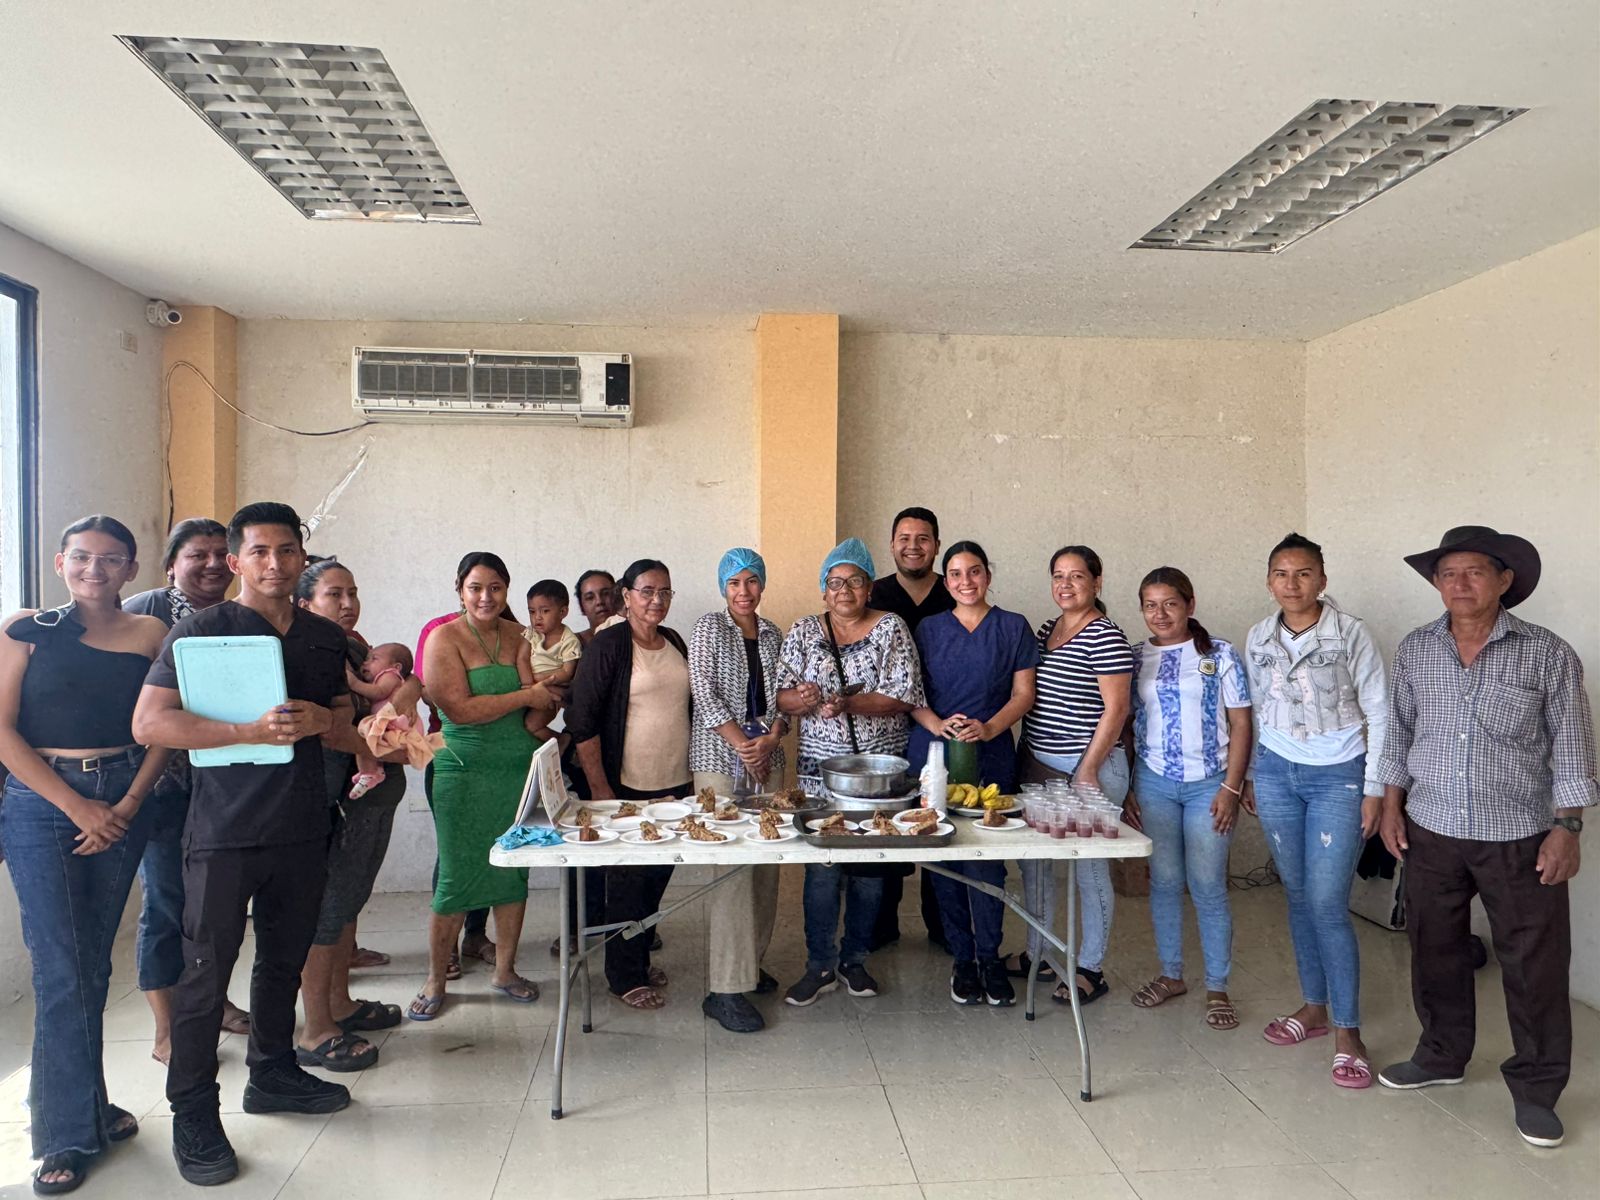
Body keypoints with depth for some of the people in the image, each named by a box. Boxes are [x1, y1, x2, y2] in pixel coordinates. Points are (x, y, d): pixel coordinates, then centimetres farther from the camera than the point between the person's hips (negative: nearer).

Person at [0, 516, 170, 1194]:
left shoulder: (149, 635, 5)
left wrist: (126, 807, -9)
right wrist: (79, 807, -10)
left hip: (122, 803, 2)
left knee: (93, 960, 10)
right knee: (62, 969, -3)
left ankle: (78, 1100, 27)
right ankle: (70, 1132, 8)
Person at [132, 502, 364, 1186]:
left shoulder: (326, 637, 9)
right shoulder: (201, 630, -6)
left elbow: (348, 729, 15)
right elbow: (149, 723, -14)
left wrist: (322, 721, -9)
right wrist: (251, 730, -25)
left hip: (303, 828, 5)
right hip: (225, 831, -5)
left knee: (285, 960, 17)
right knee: (205, 974, 2)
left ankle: (273, 1073, 35)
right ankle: (193, 1116, 16)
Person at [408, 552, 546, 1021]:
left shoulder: (516, 636, 8)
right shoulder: (444, 638, -7)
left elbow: (535, 697, 3)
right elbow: (459, 708, -16)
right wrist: (524, 697, -9)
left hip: (521, 768, 5)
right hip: (464, 772, -4)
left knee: (514, 872, 10)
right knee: (457, 877, 0)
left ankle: (504, 970, 25)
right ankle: (435, 982, 16)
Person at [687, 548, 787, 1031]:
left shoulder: (772, 633, 13)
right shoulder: (709, 627, -2)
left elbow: (781, 697, 11)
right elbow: (704, 693, -9)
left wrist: (771, 739, -7)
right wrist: (742, 745, -13)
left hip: (767, 757, 6)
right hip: (719, 757, -5)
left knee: (765, 863, 8)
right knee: (730, 867, -9)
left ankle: (750, 962, 24)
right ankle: (725, 989, -4)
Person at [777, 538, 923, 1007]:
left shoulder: (891, 628, -1)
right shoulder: (803, 632, 5)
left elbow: (904, 697, -9)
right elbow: (780, 696, 0)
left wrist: (849, 703, -23)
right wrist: (799, 699, -23)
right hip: (820, 766, 0)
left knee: (871, 866, 8)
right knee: (822, 868, 0)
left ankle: (854, 959, 26)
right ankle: (820, 965, 16)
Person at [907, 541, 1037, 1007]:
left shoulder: (1013, 627, 6)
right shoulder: (929, 629, 10)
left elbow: (1023, 694, 2)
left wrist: (989, 728, -14)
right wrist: (937, 724, -12)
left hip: (991, 758, -2)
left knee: (986, 859, -6)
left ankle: (990, 957, 12)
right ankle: (963, 958, 18)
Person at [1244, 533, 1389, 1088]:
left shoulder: (1350, 633, -9)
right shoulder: (1258, 639, 3)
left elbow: (1378, 714, -6)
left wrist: (1374, 789, -9)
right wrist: (1250, 775, 14)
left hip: (1338, 778, -4)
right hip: (1277, 774, 4)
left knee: (1327, 903, -7)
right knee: (1297, 895, 11)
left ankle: (1347, 1031, 7)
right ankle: (1314, 1006, 27)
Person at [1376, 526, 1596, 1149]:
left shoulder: (1548, 654, -8)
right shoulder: (1414, 651, 1)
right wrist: (1391, 804, 6)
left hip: (1521, 839, -3)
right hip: (1432, 834, 3)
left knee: (1534, 967, 6)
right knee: (1435, 951, 15)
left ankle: (1535, 1088, 24)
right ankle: (1441, 1056, 35)